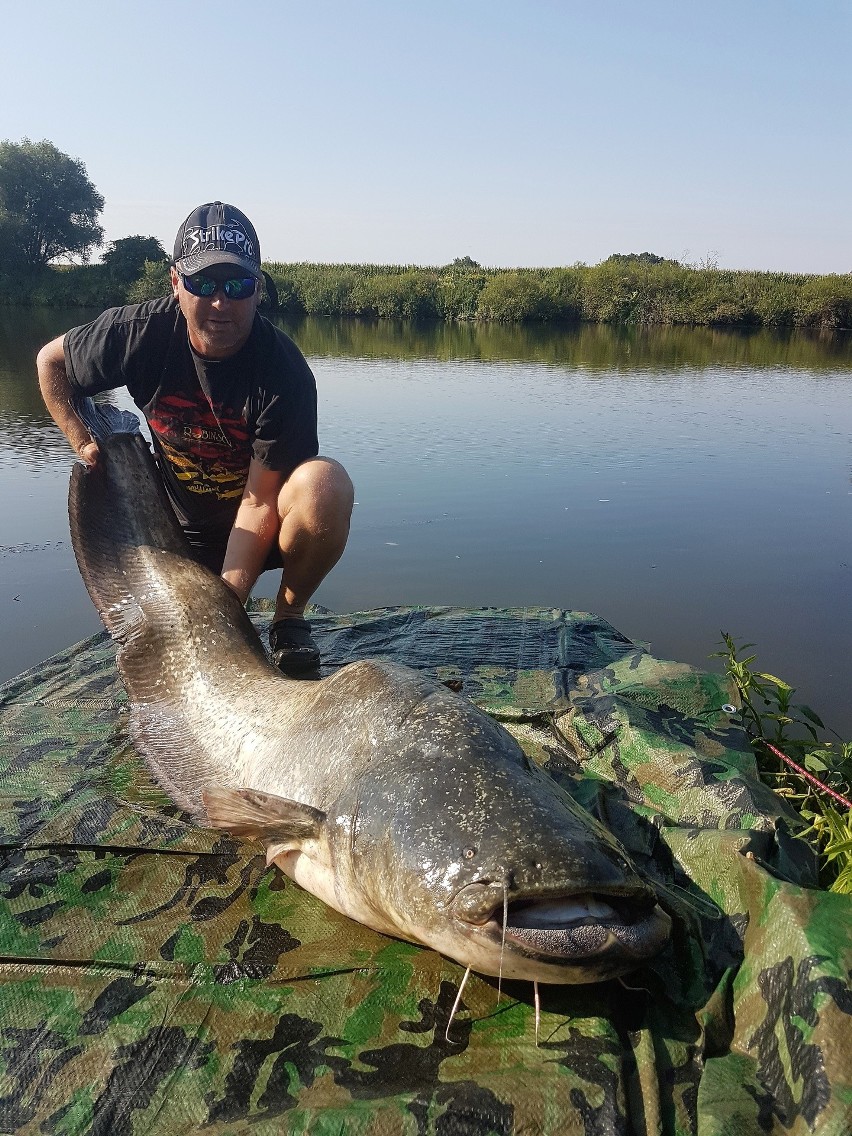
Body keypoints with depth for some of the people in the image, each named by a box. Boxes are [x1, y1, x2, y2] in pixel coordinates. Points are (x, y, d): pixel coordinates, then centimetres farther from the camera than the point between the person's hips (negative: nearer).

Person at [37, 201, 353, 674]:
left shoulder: (284, 371, -26)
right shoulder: (142, 332, -16)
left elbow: (260, 501, -27)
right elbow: (51, 360, 4)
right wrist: (83, 443, -9)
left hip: (261, 520, -2)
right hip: (184, 524, 3)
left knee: (326, 483, -34)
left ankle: (289, 614, -9)